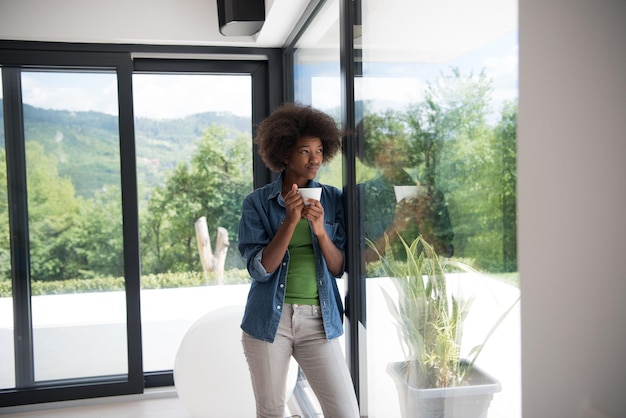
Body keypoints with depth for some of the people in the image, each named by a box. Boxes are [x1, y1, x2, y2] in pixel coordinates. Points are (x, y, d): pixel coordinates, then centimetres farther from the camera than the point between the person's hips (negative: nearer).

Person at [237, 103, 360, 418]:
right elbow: (260, 269, -11)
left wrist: (320, 230, -18)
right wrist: (290, 221, -22)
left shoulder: (332, 199, 1)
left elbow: (339, 268, -1)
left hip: (319, 321, 1)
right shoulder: (257, 202, -4)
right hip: (270, 320, -1)